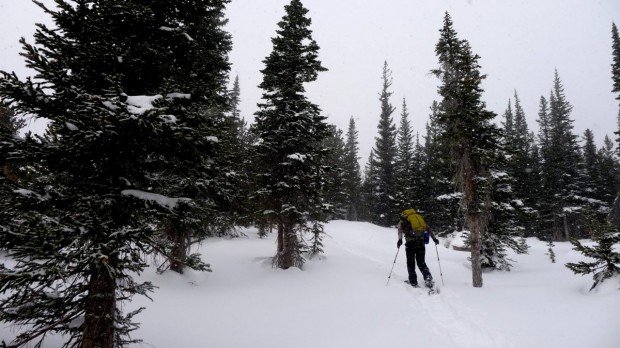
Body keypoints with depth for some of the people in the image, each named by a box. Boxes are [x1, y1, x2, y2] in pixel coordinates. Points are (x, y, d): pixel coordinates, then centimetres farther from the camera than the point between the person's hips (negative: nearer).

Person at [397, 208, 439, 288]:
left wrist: (400, 239, -21)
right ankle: (428, 277, -6)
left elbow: (400, 230, -9)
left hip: (410, 242, -3)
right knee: (421, 262, 15)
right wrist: (434, 238, 16)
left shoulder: (402, 221, 14)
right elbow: (428, 229, 17)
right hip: (421, 241, 3)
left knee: (410, 263, 9)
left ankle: (413, 282, 4)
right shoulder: (418, 216, 23)